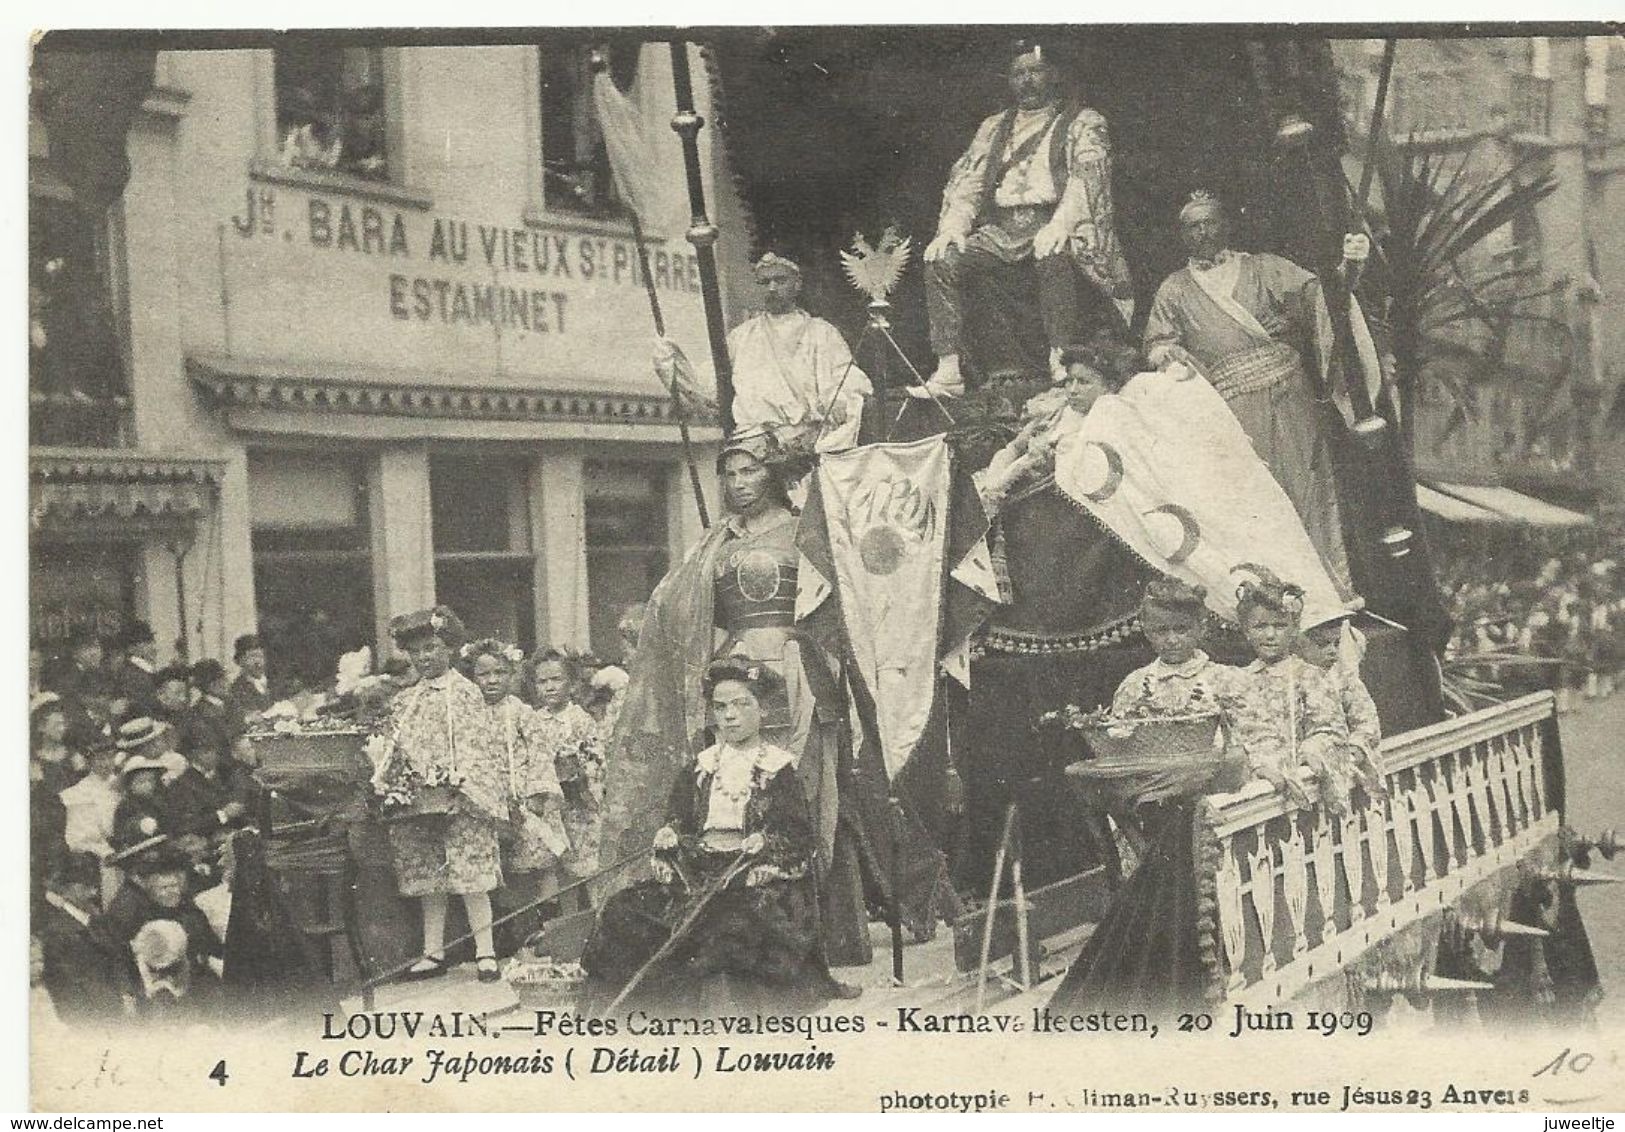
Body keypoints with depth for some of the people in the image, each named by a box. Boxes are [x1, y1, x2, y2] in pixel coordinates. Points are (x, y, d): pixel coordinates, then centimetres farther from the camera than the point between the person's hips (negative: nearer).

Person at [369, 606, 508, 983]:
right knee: (427, 881, 8)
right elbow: (392, 751, 18)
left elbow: (482, 745, -5)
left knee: (470, 880, -6)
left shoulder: (465, 693, 0)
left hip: (461, 800, -5)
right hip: (417, 803, 5)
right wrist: (385, 784, 4)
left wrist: (463, 782, -16)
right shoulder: (404, 702, 15)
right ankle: (433, 953, 16)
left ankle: (485, 953, 1)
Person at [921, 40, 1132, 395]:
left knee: (1053, 256, -39)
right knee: (942, 258, -21)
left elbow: (1088, 177, -7)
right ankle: (948, 370, -22)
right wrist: (953, 227, -7)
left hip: (1053, 224, -4)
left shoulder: (1083, 123, 10)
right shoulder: (994, 128, 24)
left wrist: (1061, 223, -27)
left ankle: (1061, 363, -31)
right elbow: (968, 180, 14)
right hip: (1001, 231, 4)